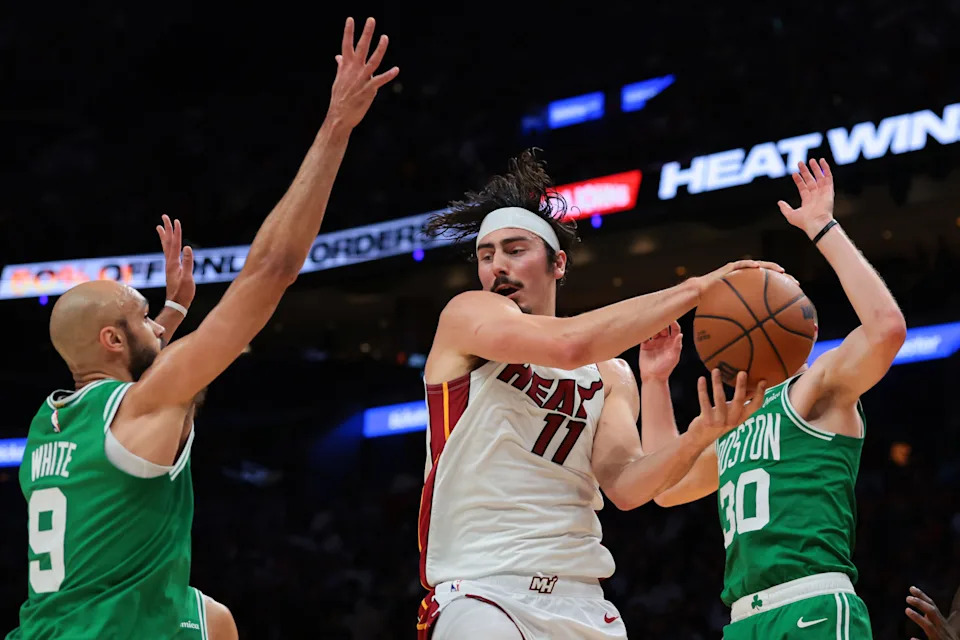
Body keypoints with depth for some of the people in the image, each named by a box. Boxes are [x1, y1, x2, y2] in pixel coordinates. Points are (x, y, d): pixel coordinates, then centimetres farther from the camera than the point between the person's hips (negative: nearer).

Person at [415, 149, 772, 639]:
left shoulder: (611, 374, 16)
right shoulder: (467, 316, 2)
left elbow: (624, 485, 1)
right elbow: (566, 346, -17)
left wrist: (695, 439, -18)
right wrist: (694, 289, -13)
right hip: (479, 589, -5)